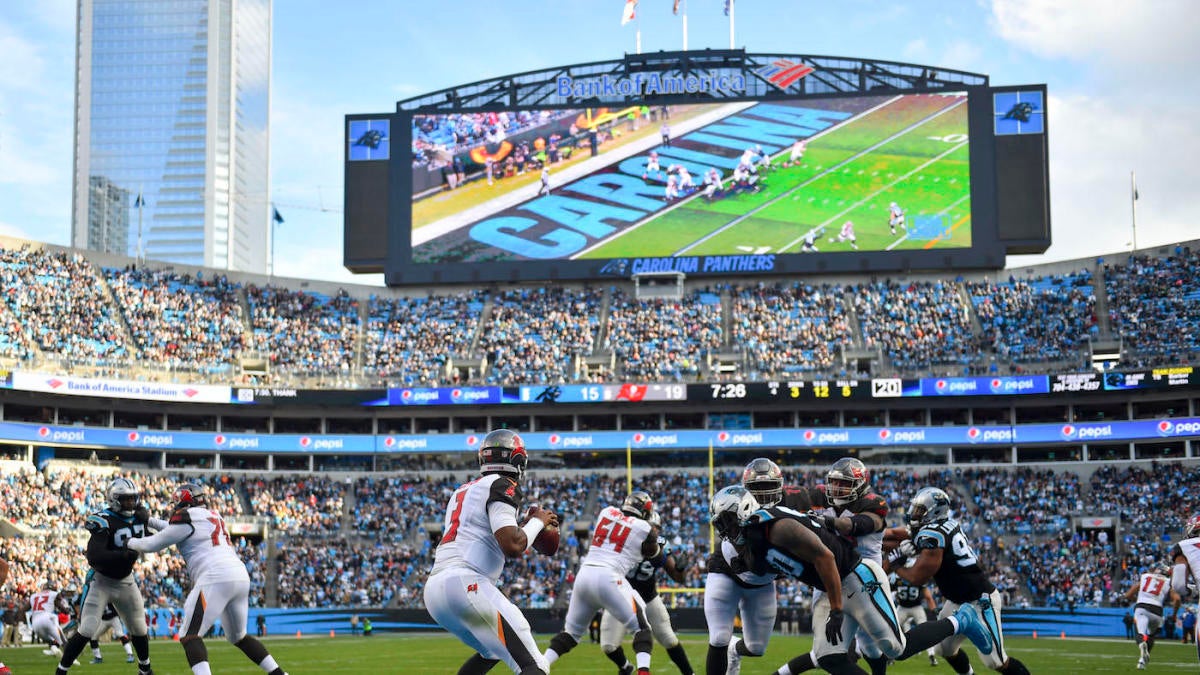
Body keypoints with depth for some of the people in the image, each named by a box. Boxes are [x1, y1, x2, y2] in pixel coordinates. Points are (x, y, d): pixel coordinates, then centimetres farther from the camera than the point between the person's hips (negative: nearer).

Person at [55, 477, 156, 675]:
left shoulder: (140, 516, -4)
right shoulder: (104, 521, -24)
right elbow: (94, 556, -36)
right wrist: (124, 554, -45)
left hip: (126, 580, 6)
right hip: (101, 580, -6)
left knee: (139, 629, 14)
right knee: (86, 632, -12)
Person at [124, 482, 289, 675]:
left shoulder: (187, 517, 1)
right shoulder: (213, 516, 25)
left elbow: (153, 544, 7)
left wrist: (130, 542, 25)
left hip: (216, 579, -8)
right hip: (240, 576, 8)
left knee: (190, 636, -5)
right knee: (239, 637, 23)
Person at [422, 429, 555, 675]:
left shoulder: (463, 491, 25)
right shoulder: (503, 486, 0)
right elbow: (513, 547, -13)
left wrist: (526, 526, 26)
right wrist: (538, 521, 5)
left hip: (433, 589, 9)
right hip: (466, 584, -9)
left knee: (492, 651, 32)